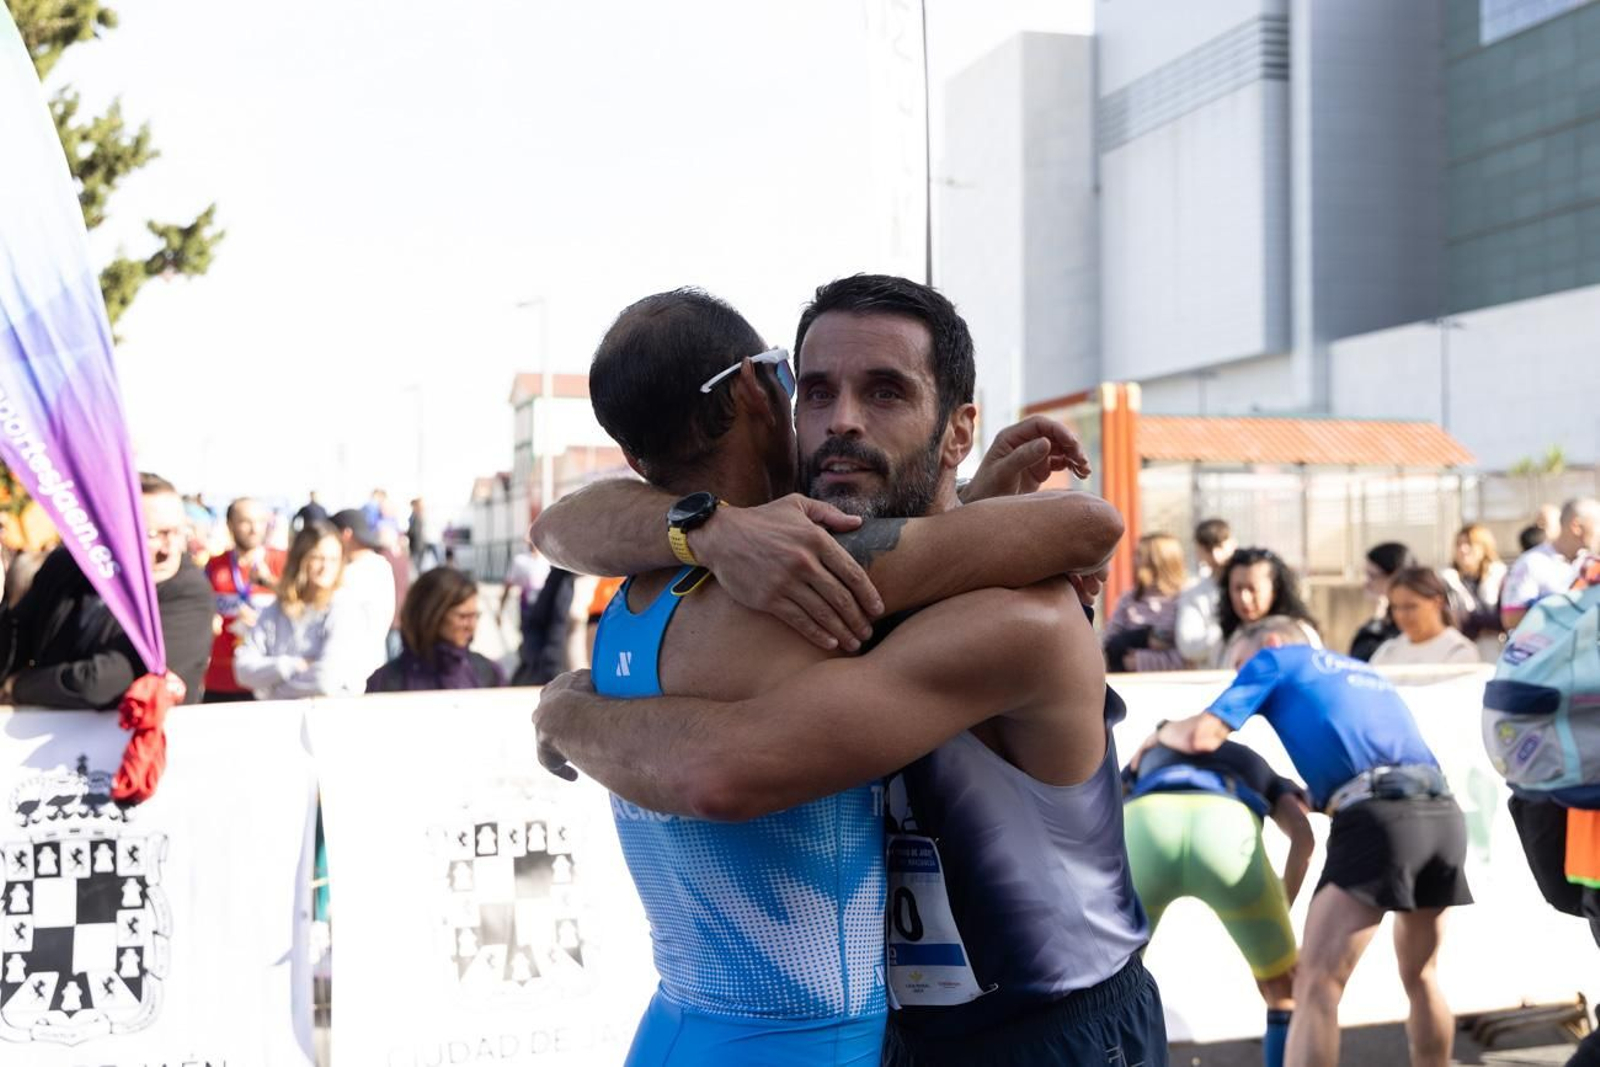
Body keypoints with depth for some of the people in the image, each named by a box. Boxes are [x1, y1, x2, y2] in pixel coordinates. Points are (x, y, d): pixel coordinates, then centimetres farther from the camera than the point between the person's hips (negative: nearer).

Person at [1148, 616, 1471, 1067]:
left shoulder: (1274, 660, 16)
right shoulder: (1362, 671, 35)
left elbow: (1201, 736, 6)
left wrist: (1160, 734, 27)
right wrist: (1313, 800, 45)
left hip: (1380, 818, -7)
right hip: (1444, 814, 7)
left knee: (1316, 985, -6)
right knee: (1421, 978, 23)